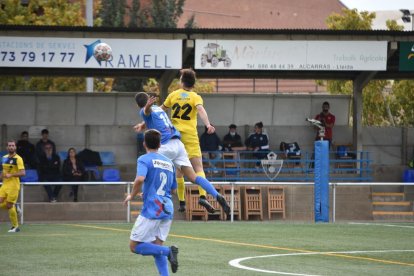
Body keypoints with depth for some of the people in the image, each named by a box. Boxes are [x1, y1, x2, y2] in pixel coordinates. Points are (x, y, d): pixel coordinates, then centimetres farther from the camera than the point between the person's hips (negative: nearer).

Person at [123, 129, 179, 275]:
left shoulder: (144, 159, -4)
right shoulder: (169, 162, 16)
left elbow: (140, 179, -23)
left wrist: (132, 195, -8)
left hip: (151, 210, -7)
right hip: (167, 210, 7)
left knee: (134, 246, 0)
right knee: (156, 247, 12)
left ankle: (168, 251, -19)